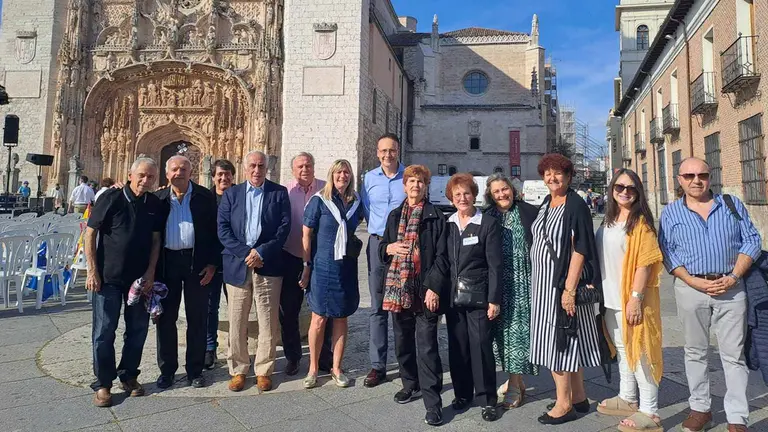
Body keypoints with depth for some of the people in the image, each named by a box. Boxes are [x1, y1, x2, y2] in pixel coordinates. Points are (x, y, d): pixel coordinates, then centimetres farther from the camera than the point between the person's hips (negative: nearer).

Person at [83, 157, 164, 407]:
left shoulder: (154, 204, 1)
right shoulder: (112, 199, -10)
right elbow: (90, 233, -7)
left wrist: (150, 271, -1)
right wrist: (92, 270, -10)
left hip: (141, 277, 4)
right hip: (108, 276, -3)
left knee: (138, 328, 10)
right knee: (104, 331, 4)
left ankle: (128, 375, 28)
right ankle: (103, 383, 18)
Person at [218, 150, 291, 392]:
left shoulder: (279, 193, 6)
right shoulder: (231, 194, 10)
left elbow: (284, 227, -2)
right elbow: (223, 229, 2)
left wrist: (261, 252, -12)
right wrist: (246, 253, -11)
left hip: (268, 265, -1)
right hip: (237, 265, 1)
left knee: (268, 322, 3)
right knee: (236, 322, 6)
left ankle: (264, 371, 16)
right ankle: (238, 370, 20)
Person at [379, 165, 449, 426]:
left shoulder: (436, 217, -1)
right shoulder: (394, 215, 14)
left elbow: (441, 256, -6)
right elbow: (382, 248, 19)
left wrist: (434, 288, -14)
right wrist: (389, 248, -4)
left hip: (425, 290, -5)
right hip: (398, 288, 5)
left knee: (427, 347, -6)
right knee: (403, 341, 16)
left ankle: (433, 402, 2)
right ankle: (411, 384, 36)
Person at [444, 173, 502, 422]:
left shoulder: (489, 224, -4)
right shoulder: (446, 224, 8)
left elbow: (495, 265, -6)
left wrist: (494, 299, -11)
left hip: (478, 295, -4)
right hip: (452, 295, 4)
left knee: (481, 345, -3)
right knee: (457, 346, 10)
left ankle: (487, 399, 11)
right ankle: (462, 393, 25)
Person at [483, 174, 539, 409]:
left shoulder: (529, 212, 0)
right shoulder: (487, 218, 7)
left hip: (524, 282, -3)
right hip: (499, 284, 3)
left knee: (519, 327, -1)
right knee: (504, 328, 7)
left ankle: (515, 384, 9)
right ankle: (516, 379, 23)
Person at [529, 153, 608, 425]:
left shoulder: (575, 205, -14)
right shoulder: (546, 203, 11)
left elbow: (579, 249, -19)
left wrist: (569, 289, -23)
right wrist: (538, 284, 15)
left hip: (562, 283, -8)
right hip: (544, 282, 8)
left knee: (558, 340, -3)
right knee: (567, 341, 14)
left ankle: (564, 405, 9)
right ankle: (578, 397, 26)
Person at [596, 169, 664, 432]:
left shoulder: (641, 222, -10)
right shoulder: (608, 221, 12)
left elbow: (644, 262, -16)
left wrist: (636, 297, -21)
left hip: (631, 299, -8)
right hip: (611, 299, 8)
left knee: (638, 351, -3)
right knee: (622, 349, 18)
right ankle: (627, 398, 32)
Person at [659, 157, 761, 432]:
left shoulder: (732, 204, 7)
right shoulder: (671, 213, 5)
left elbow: (752, 240, 4)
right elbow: (667, 252, 1)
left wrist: (733, 277, -9)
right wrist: (694, 281, -11)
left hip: (731, 287, 0)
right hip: (691, 288, 0)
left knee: (734, 355, 3)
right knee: (695, 351, 10)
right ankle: (700, 408, 24)